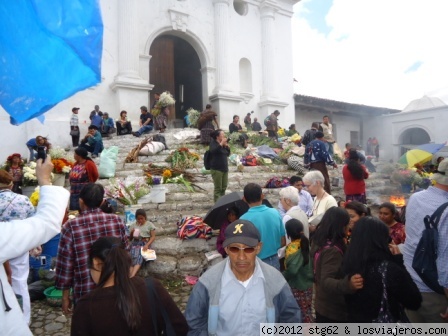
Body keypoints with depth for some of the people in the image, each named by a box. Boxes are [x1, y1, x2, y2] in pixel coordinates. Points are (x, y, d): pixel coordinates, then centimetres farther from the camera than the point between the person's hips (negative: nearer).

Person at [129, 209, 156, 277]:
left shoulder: (149, 224, 9)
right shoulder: (133, 225, 16)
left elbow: (153, 237, 2)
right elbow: (130, 238, 19)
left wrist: (147, 245, -15)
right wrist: (132, 233, -4)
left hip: (145, 243, -2)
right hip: (135, 243, 2)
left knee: (139, 257, -32)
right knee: (133, 257, -29)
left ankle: (131, 277, -49)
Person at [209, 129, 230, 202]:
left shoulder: (223, 144, 11)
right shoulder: (213, 143, -7)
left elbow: (228, 154, 16)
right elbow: (213, 150, -27)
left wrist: (226, 145, 2)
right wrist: (221, 143, -22)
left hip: (224, 168, 7)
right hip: (216, 169, -7)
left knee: (224, 188, 11)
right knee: (218, 188, -6)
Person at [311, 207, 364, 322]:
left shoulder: (318, 242, 0)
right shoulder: (332, 250, -29)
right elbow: (326, 281, -39)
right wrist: (347, 284, -56)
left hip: (322, 306, 9)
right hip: (334, 310, -9)